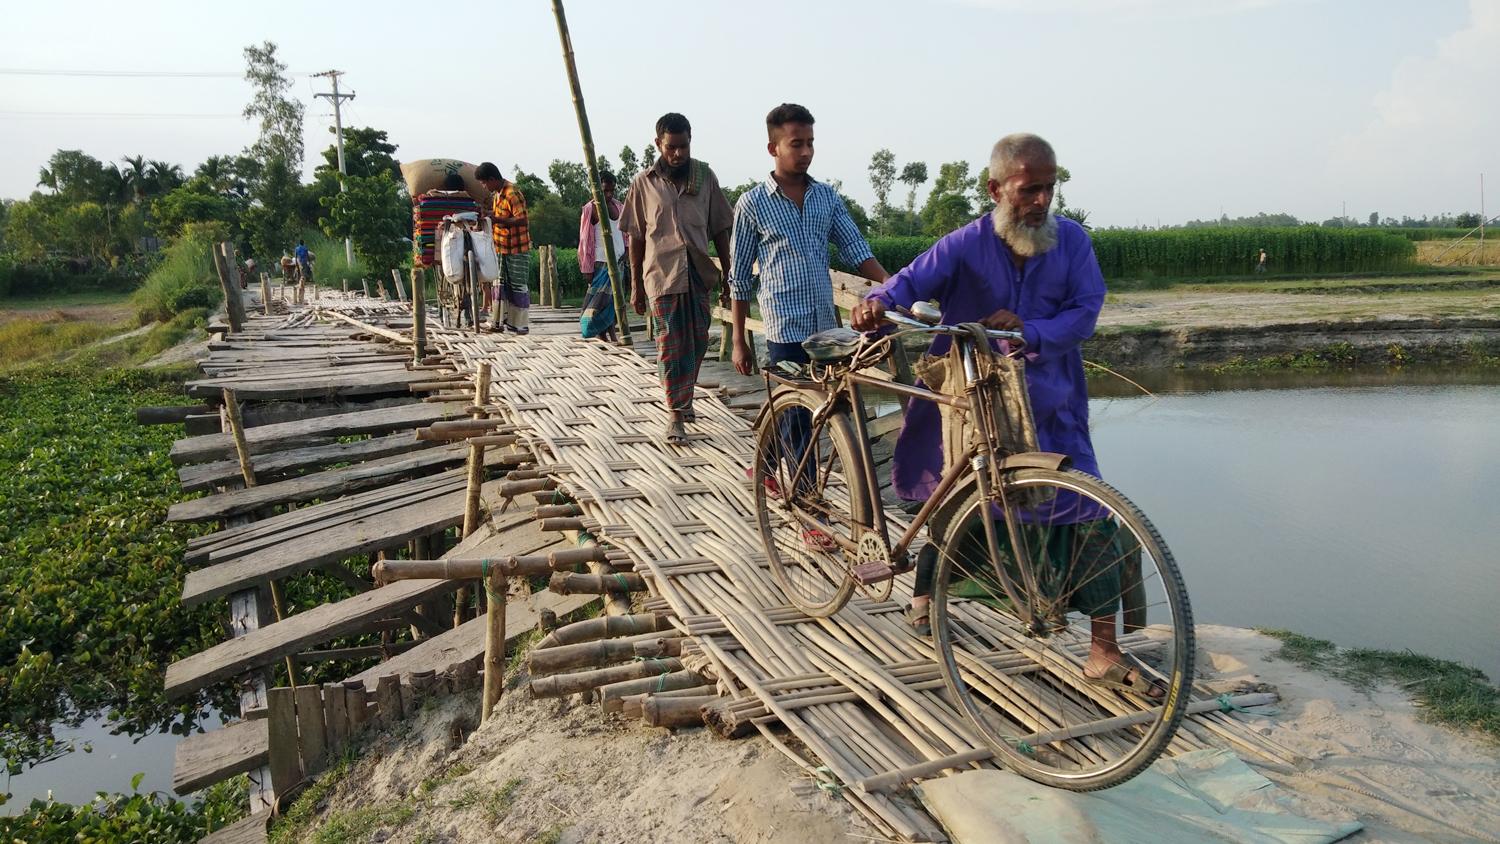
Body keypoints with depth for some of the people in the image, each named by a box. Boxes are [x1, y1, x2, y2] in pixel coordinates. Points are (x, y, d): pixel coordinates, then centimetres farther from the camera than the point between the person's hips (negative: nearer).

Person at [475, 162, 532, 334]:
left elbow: (521, 220, -26)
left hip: (517, 249, -9)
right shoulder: (496, 193, 9)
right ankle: (499, 322, 17)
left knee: (518, 286, -2)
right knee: (500, 284, 11)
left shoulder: (512, 194, -20)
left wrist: (497, 219, -24)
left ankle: (520, 324, 4)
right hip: (501, 247, 9)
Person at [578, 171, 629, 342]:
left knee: (613, 299, 7)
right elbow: (586, 240, -7)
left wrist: (627, 262, 15)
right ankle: (604, 337, -1)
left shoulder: (618, 206, 11)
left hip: (619, 260, 6)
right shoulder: (591, 209, -7)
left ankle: (611, 337, 9)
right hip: (601, 262, -6)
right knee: (601, 299, -7)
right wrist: (588, 269, -10)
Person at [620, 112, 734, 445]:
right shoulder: (644, 183, 0)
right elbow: (635, 237, 4)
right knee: (670, 346, -2)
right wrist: (636, 285, 4)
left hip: (698, 274, 2)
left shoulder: (705, 177, 3)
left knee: (697, 343, 11)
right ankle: (676, 414, 6)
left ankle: (683, 397, 33)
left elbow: (720, 230, 7)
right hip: (662, 275, -2)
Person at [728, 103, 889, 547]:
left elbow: (856, 249, 3)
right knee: (801, 420, -3)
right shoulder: (753, 203, -3)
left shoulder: (827, 197, 8)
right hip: (786, 328, -4)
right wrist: (738, 340, 0)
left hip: (825, 324, 5)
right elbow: (740, 276, 0)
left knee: (795, 409, 16)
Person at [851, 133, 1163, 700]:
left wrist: (1031, 331, -23)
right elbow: (912, 281, -17)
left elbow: (1085, 311, -6)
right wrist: (877, 302, -40)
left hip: (1050, 408, 2)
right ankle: (925, 597, 39)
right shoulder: (964, 246, -9)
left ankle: (1104, 654, 7)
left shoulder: (1071, 241, -2)